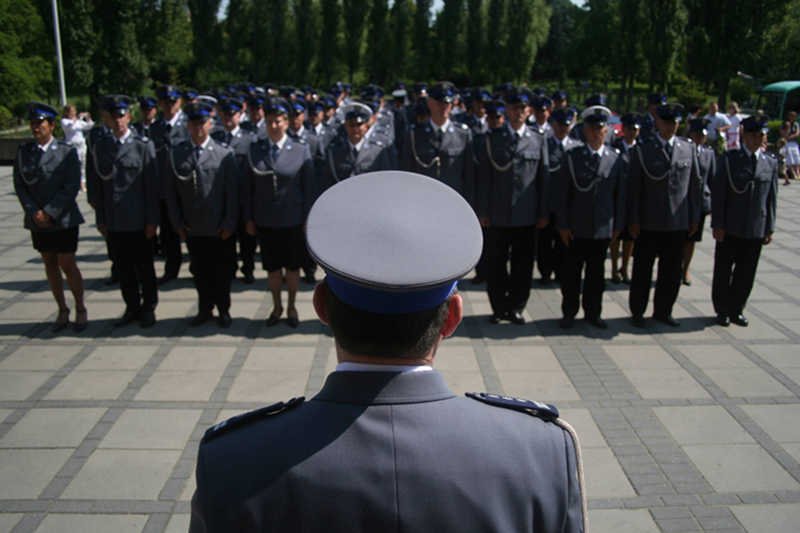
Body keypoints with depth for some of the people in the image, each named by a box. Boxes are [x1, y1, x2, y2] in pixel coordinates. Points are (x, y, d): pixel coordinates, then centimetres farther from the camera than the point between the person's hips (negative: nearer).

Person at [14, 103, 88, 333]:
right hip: (38, 221, 4)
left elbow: (72, 187, -11)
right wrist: (33, 212, -9)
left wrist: (50, 212, -16)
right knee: (50, 265, 11)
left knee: (67, 265, -2)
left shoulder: (67, 152, -6)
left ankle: (80, 310, 14)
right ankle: (62, 311, 22)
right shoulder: (23, 151, 5)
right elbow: (19, 185, 4)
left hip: (63, 219, -4)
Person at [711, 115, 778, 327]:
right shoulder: (729, 159, -3)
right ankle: (722, 310, 22)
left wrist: (769, 228, 5)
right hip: (730, 228, -2)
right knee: (723, 271, 7)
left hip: (756, 230, 3)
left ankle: (736, 309, 25)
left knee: (746, 273, 10)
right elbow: (718, 193, -5)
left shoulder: (771, 163, 6)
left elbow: (771, 197, 7)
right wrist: (718, 224, -9)